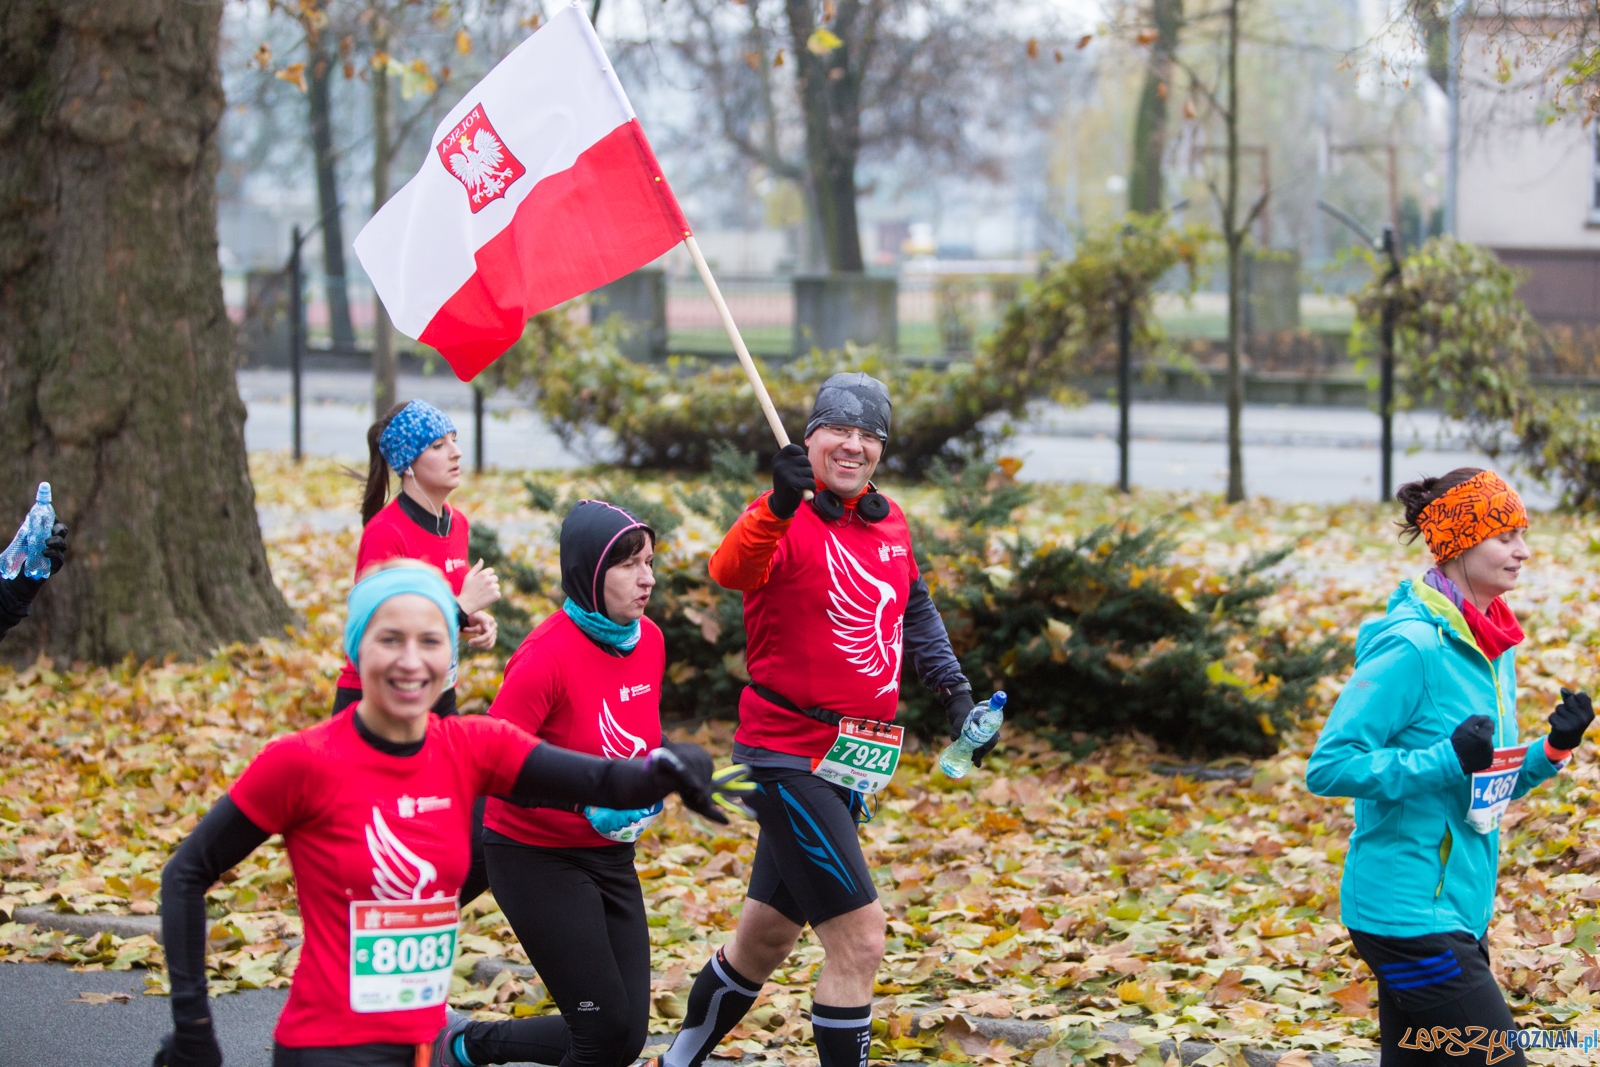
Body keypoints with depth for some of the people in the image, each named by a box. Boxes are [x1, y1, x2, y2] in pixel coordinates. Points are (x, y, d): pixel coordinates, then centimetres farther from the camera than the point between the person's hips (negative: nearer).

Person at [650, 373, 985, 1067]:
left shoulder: (890, 523, 9)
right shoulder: (787, 522, -14)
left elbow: (916, 613, 27)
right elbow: (730, 569, -37)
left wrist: (954, 691, 19)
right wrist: (780, 504, -54)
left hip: (849, 763, 8)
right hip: (789, 755, -8)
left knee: (766, 938, 19)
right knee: (859, 938, -14)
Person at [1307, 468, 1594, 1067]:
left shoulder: (1491, 646, 12)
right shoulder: (1411, 647, -16)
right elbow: (1328, 767, -18)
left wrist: (1553, 749, 2)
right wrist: (1446, 760, -24)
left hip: (1460, 911, 9)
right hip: (1410, 913, -9)